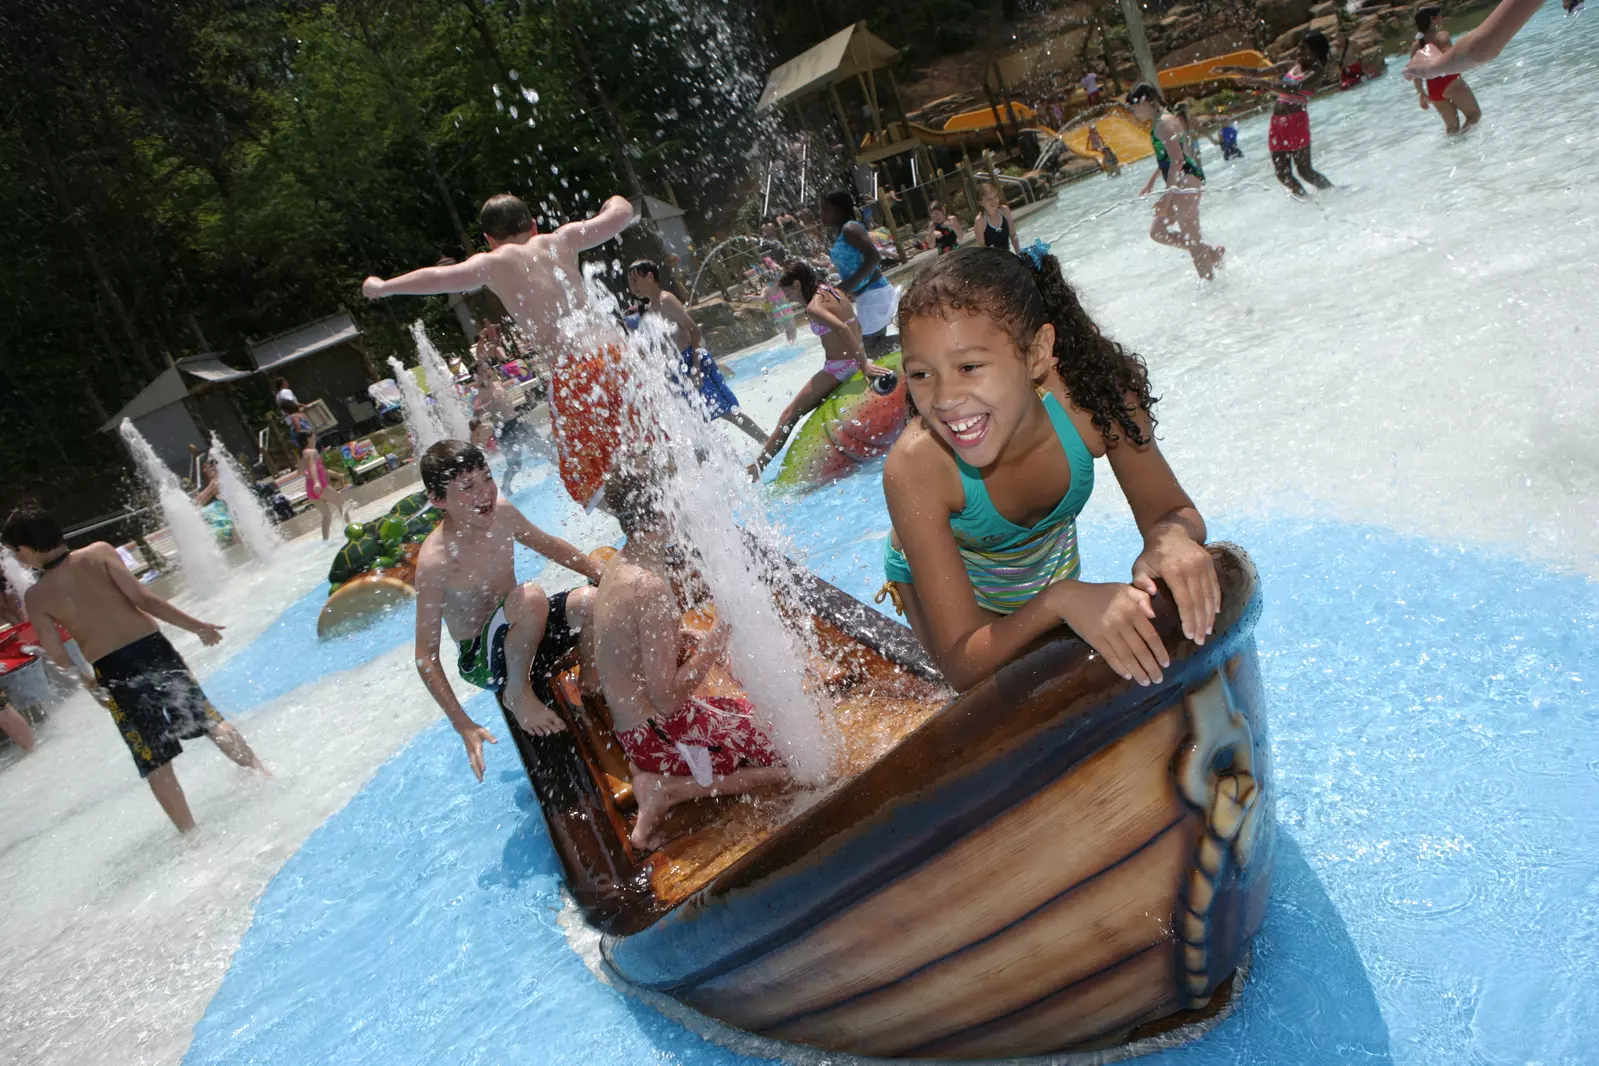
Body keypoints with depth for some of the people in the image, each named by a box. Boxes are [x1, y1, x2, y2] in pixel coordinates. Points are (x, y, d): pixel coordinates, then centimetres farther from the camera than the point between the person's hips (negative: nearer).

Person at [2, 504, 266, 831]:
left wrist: (88, 683, 16)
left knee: (156, 764, 10)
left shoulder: (34, 598, 0)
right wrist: (196, 626, -6)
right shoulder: (100, 553, -1)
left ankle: (191, 834, 14)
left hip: (113, 671, -1)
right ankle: (263, 774, 21)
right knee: (211, 720, 19)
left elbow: (58, 657, -1)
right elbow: (142, 598, -10)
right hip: (154, 648, 1)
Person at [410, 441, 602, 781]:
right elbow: (426, 658, -23)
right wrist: (464, 726, -28)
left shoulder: (502, 513, -10)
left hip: (521, 638, 6)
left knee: (590, 600, -20)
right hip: (483, 662, -5)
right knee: (531, 596, -33)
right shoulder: (435, 560, -27)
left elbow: (552, 547, 12)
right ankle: (517, 693, -10)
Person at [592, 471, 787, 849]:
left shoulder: (616, 565, 3)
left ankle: (650, 768, 8)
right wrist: (717, 642, -18)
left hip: (627, 727, 9)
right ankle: (666, 788, -6)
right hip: (658, 733, -9)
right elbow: (668, 698, -26)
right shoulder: (651, 587, -27)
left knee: (755, 713, 24)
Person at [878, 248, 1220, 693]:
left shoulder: (1093, 396, -34)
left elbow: (1174, 510, -18)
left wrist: (1171, 536, -43)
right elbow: (963, 667, -38)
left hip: (1052, 565, 3)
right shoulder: (915, 470, -41)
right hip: (950, 585, -3)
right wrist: (1060, 600, -56)